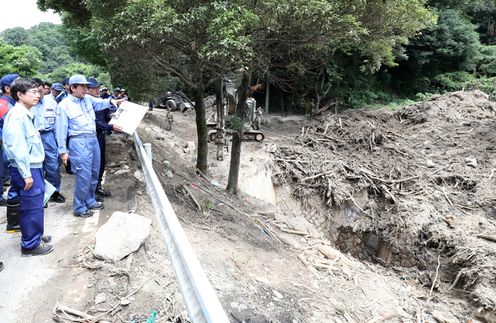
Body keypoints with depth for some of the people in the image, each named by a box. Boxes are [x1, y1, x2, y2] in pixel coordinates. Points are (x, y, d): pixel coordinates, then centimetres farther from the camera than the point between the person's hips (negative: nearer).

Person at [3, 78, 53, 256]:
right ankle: (30, 245, 11)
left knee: (34, 205, 18)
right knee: (32, 206, -1)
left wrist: (33, 171, 18)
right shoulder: (17, 116, -16)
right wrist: (26, 174, -20)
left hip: (34, 167, 9)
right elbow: (17, 147, -21)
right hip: (27, 169, -9)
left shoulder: (25, 114, 12)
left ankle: (34, 236, 33)